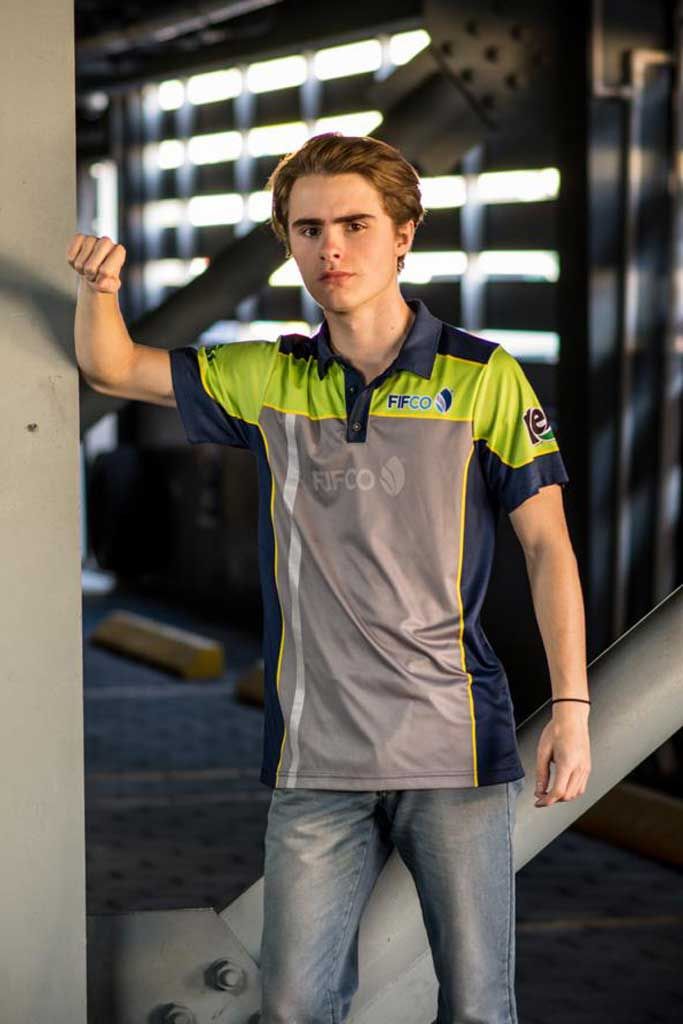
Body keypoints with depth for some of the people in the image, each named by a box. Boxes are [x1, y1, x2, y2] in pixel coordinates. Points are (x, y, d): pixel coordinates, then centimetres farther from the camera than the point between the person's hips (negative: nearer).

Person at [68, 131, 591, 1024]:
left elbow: (548, 546, -1)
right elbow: (112, 370, 17)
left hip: (454, 746, -2)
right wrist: (99, 286, -5)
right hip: (316, 756, 3)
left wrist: (571, 706, -9)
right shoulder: (268, 380, 9)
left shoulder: (485, 379, -1)